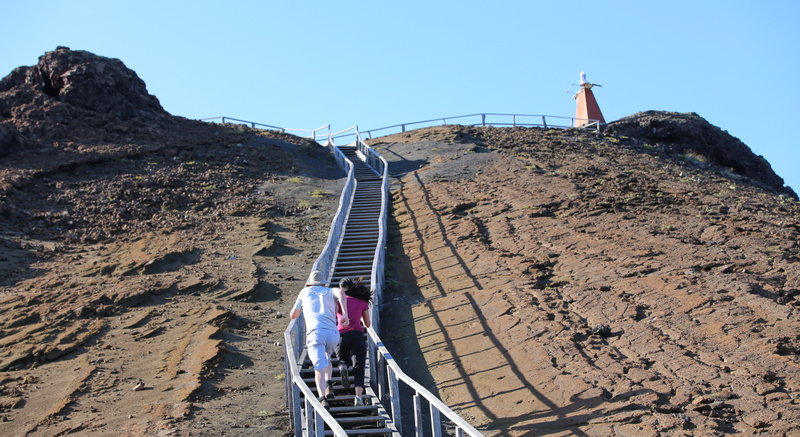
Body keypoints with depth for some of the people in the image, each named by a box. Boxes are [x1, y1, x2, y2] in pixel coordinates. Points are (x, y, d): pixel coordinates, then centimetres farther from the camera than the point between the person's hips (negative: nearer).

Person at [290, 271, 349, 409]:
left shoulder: (304, 292, 25)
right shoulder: (330, 291, 23)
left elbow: (293, 315, 32)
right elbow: (340, 293, -3)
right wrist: (345, 314, -9)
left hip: (315, 333, -2)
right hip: (332, 334, 2)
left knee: (319, 368, -12)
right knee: (326, 358, 29)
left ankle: (323, 398, -31)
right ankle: (329, 385, 8)